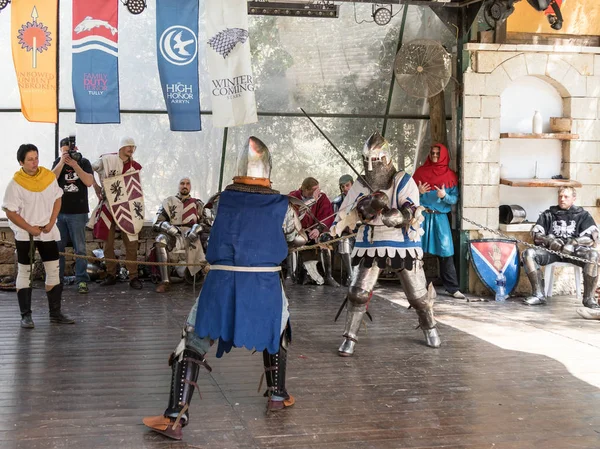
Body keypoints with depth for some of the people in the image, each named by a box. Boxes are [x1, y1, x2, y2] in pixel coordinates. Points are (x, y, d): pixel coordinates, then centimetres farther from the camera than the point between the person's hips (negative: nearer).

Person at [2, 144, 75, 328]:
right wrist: (30, 229, -13)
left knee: (54, 271, 5)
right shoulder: (15, 183, -13)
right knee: (24, 273, 2)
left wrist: (51, 223, -5)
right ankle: (26, 315, 9)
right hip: (25, 234, -4)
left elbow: (57, 199, 7)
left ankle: (55, 313, 15)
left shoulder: (48, 176, -2)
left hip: (48, 232, 4)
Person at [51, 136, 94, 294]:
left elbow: (89, 182, -12)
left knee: (80, 248, -2)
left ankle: (82, 281, 0)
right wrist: (62, 162, -17)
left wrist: (74, 165, -18)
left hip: (78, 212, -2)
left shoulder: (84, 162, 3)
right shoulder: (58, 162, 7)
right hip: (59, 211, 2)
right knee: (57, 247, 4)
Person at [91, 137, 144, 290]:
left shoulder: (135, 166, 8)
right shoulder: (107, 160, -1)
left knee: (131, 243, -5)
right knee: (108, 242, 5)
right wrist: (95, 186, -2)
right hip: (108, 207, -1)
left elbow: (138, 190, 11)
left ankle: (133, 277, 0)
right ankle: (111, 275, 16)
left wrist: (140, 209, 1)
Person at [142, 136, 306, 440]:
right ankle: (277, 396, 39)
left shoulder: (222, 200, 6)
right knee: (276, 332, 30)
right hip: (265, 284, 1)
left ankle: (175, 418, -6)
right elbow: (297, 239, 20)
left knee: (192, 346, 5)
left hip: (222, 282, -1)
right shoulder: (281, 205, 3)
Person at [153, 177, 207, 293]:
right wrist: (171, 229, -13)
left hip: (191, 235, 1)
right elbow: (157, 223, 7)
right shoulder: (169, 202, 15)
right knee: (160, 240, -35)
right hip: (173, 235, -1)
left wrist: (197, 228, -12)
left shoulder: (197, 204, 21)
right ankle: (165, 281, -35)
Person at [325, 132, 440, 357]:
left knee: (417, 294, 8)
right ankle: (349, 338, 4)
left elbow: (412, 214, -18)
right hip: (371, 246, 2)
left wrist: (392, 214, -36)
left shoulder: (404, 182, -9)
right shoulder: (360, 185, 0)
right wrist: (331, 233, -14)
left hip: (403, 244, -2)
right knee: (358, 292, -9)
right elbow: (347, 212, 0)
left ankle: (429, 328, 35)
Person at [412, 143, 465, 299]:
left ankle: (452, 288, -2)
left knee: (446, 252, -5)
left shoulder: (450, 175, 7)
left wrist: (444, 196, -17)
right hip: (421, 215, 0)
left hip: (440, 217, 0)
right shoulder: (420, 172, 7)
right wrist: (418, 192, -15)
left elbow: (455, 198, 2)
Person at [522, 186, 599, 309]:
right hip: (551, 250, 2)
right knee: (528, 253, -26)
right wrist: (550, 241, -14)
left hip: (574, 251, -2)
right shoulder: (548, 214, 17)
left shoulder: (582, 215, 12)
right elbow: (535, 234, 9)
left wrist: (573, 243, -19)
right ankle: (539, 295, -24)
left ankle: (589, 298, -26)